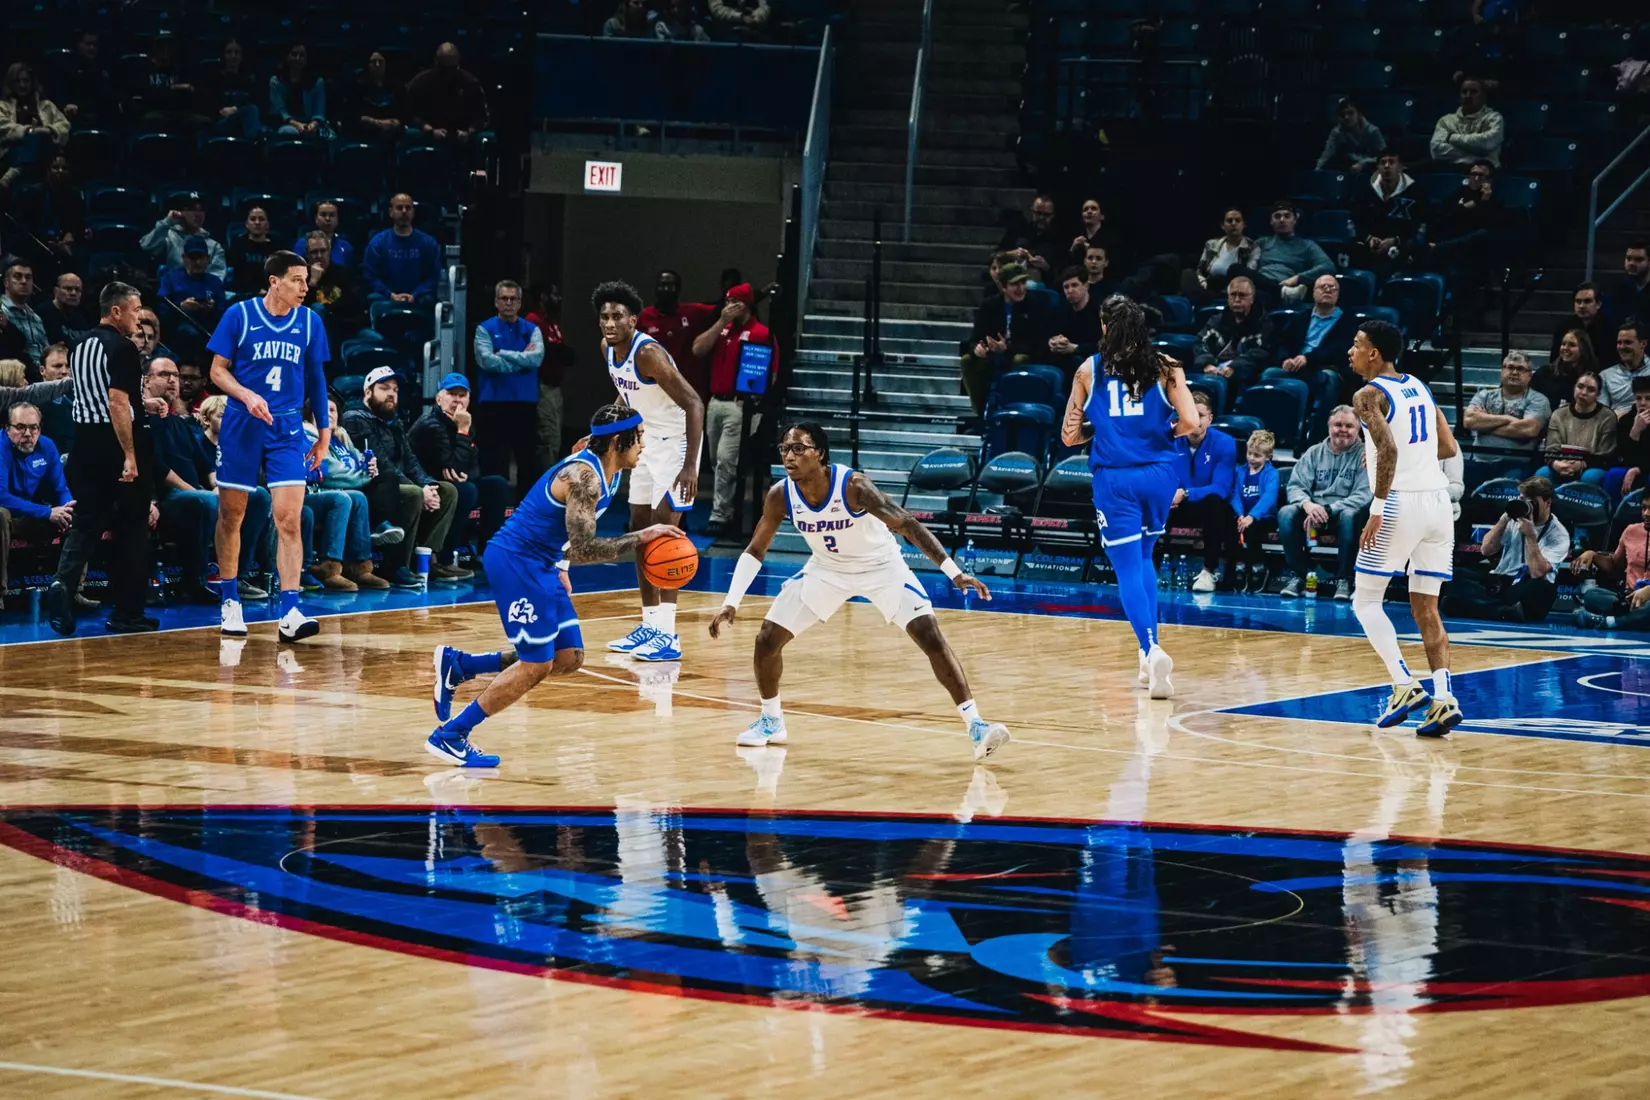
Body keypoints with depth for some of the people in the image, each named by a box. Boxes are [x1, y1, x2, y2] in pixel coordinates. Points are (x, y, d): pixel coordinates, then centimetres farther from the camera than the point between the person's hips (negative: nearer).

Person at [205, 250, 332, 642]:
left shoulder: (309, 321, 3)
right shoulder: (240, 315, -5)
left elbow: (316, 378, 12)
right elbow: (218, 371, -2)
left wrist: (324, 432, 11)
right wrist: (247, 395, -20)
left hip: (287, 428, 1)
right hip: (241, 424, -1)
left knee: (289, 520, -10)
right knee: (231, 516, 7)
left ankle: (290, 614, -15)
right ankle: (230, 603, 23)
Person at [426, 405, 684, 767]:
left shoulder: (607, 472, 8)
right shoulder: (584, 476, -23)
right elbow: (583, 549, -30)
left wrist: (560, 569, 17)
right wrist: (640, 538, -27)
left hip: (539, 564, 10)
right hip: (515, 561, -10)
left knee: (569, 659, 9)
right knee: (536, 666, -7)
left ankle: (458, 664, 17)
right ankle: (449, 737, 0)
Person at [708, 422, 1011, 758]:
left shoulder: (853, 485, -34)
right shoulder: (780, 495, -20)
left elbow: (908, 524, -34)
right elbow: (755, 551, -6)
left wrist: (954, 572, -42)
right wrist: (731, 603, -16)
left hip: (881, 566, -4)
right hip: (826, 569, 4)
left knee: (931, 638, -18)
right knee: (767, 640, -2)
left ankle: (975, 725, -13)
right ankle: (770, 721, 22)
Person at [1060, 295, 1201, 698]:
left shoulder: (1089, 370, 1)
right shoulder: (1165, 368, 1)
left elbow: (1069, 435, 3)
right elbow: (1190, 422, -7)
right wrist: (1162, 431, 13)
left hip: (1115, 478, -2)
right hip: (1159, 473, 2)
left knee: (1128, 568, -1)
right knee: (1142, 558, 22)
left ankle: (1151, 648, -23)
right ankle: (1148, 657, 18)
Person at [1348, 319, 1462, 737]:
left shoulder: (1369, 395, -6)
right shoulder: (1419, 388, 15)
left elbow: (1389, 448, -21)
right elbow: (1448, 447, 17)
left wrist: (1377, 509, -21)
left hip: (1401, 502, -7)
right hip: (1438, 500, 7)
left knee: (1366, 599, 7)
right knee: (1425, 606, 10)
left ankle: (1406, 685, -6)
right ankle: (1443, 698, -4)